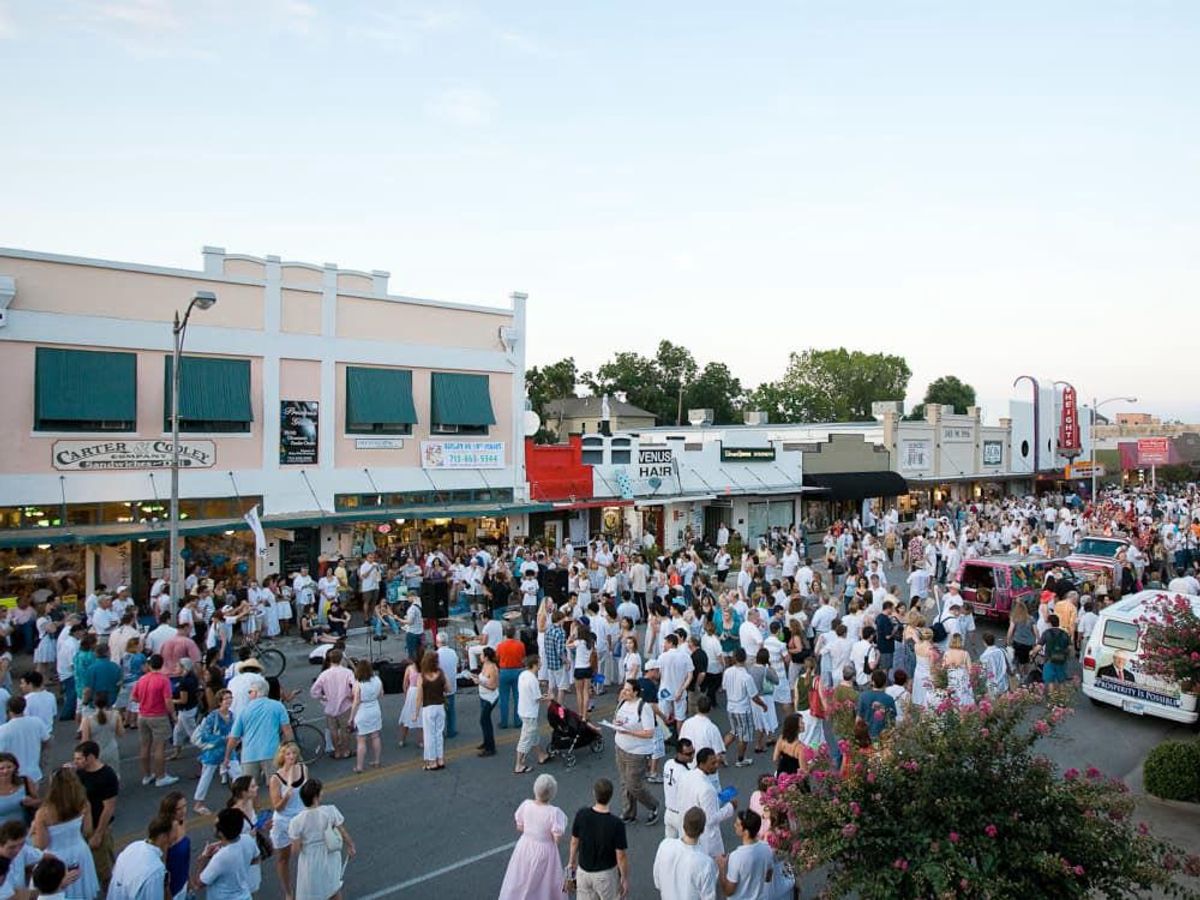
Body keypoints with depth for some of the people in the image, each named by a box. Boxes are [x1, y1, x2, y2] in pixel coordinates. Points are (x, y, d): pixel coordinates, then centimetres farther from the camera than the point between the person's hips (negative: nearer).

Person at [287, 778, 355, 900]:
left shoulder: (296, 821, -22)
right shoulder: (331, 811, -20)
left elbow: (296, 849, -15)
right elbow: (343, 833, -9)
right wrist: (350, 847, 9)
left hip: (310, 862, -2)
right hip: (330, 858, 2)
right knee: (334, 887, 28)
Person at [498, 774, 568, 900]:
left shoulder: (526, 805, -15)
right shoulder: (554, 812, -27)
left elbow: (519, 827, -2)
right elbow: (557, 838, -21)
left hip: (524, 848, 3)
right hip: (544, 852, -3)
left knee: (520, 881, 24)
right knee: (544, 884, 20)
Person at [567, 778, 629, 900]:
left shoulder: (581, 815, -17)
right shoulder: (616, 824, -27)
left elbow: (574, 842, -2)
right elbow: (620, 856, -17)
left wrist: (571, 862, 15)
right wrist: (625, 878, -2)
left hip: (583, 871, 3)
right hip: (605, 875, -3)